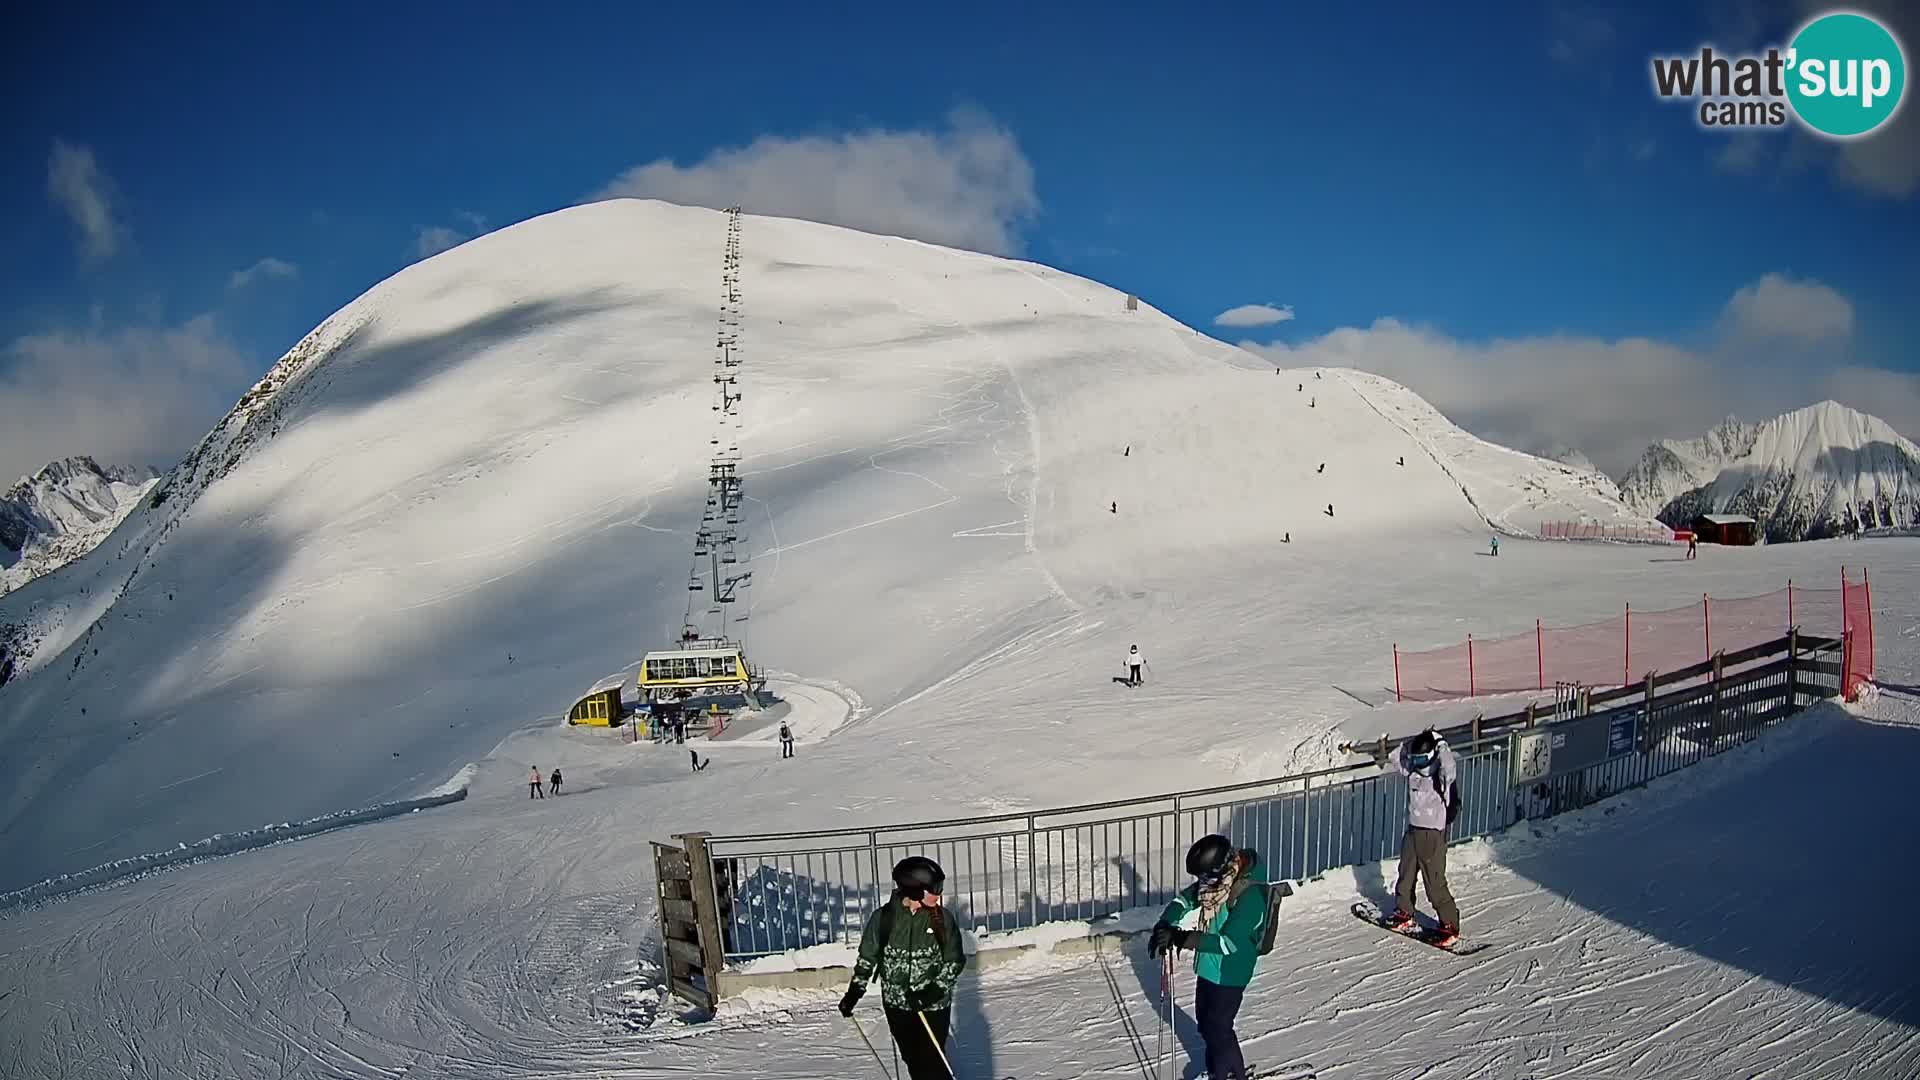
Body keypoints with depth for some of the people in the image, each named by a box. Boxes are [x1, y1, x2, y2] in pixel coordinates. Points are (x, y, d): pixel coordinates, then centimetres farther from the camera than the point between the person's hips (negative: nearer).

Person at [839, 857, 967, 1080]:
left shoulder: (942, 918, -10)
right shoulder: (884, 917, -10)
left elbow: (955, 960, -4)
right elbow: (867, 956, 4)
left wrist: (935, 989, -17)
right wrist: (854, 991, 2)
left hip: (933, 1006, -1)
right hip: (897, 1004, 2)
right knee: (914, 1061, 13)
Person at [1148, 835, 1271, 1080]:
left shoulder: (1250, 896, -30)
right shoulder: (1214, 881, -7)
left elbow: (1228, 943, -33)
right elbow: (1184, 900, 2)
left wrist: (1182, 938, -37)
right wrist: (1164, 926, -17)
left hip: (1230, 974, -8)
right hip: (1207, 967, 8)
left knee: (1218, 1027, 4)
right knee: (1204, 1021, 21)